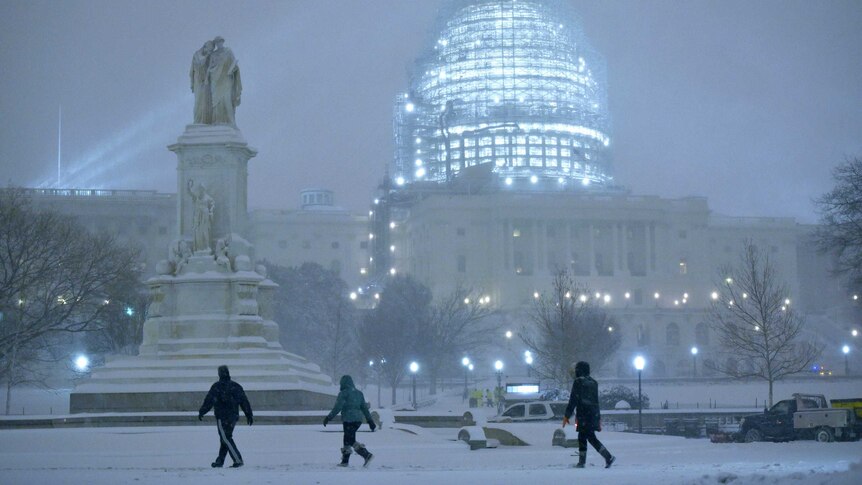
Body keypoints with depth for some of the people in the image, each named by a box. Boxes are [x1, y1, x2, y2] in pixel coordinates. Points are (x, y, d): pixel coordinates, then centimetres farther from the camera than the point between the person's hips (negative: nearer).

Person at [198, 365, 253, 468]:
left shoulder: (217, 387, -8)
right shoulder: (236, 387, 8)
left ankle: (238, 460, -14)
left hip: (222, 417, -6)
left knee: (226, 439, -5)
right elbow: (244, 402, 9)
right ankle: (220, 461, 19)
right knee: (225, 438, 14)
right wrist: (249, 415, 15)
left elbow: (209, 401, -9)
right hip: (234, 416, 6)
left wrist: (201, 412, 1)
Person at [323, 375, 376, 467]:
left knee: (351, 441, -5)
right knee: (347, 439, 16)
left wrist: (328, 418, -7)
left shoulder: (343, 393, -7)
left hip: (348, 420, -7)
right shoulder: (359, 393, 14)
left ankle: (367, 455, -20)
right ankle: (345, 461, 16)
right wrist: (370, 421, 14)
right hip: (358, 419, 7)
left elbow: (337, 407, -13)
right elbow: (364, 408, 14)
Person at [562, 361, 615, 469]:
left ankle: (608, 457, -11)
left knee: (591, 437, -5)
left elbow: (573, 400, -13)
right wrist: (598, 418, 23)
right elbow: (596, 401, 19)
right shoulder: (593, 382, 15)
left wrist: (566, 415, -9)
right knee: (582, 437, 11)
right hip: (594, 414, 8)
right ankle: (581, 462, 11)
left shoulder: (578, 382, -9)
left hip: (583, 415, -8)